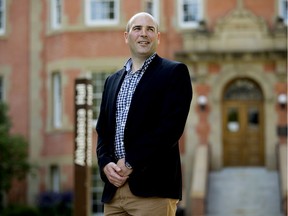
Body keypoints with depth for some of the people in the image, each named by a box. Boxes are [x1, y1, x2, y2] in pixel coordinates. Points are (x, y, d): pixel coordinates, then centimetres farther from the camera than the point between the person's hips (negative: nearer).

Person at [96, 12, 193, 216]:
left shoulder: (174, 72, 1)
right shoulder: (113, 80, 20)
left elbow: (171, 126, -11)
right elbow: (103, 130, 18)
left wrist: (130, 163, -13)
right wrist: (106, 164, -3)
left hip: (152, 186, -5)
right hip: (114, 186, 5)